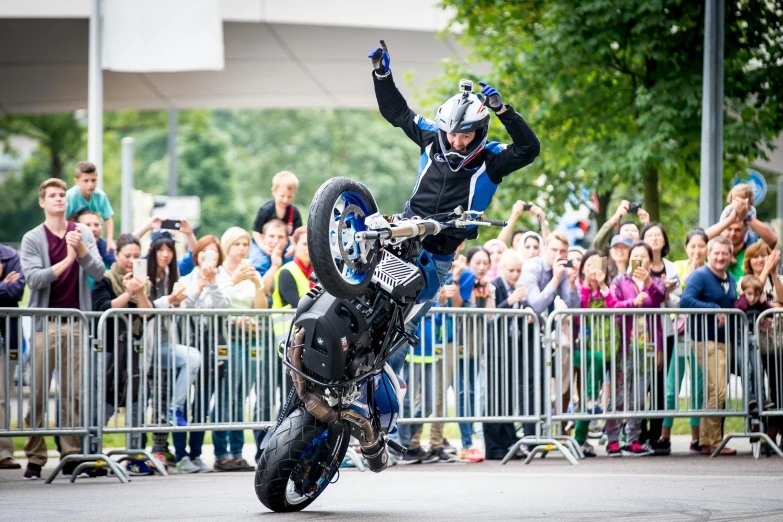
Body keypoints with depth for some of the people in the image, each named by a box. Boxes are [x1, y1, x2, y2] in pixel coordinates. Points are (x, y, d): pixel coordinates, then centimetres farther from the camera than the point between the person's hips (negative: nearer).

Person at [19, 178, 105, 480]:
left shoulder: (83, 234, 10)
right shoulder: (33, 239, 3)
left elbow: (98, 273, 1)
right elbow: (33, 278, -9)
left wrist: (81, 249, -15)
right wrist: (66, 260, -17)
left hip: (76, 322, 2)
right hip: (44, 322, -2)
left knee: (73, 392, 2)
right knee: (38, 393, -3)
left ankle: (71, 454, 6)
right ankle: (35, 458, 0)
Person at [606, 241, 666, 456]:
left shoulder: (655, 283, 14)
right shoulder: (620, 282, 9)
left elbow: (659, 297, -8)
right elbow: (612, 306, -3)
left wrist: (648, 282, -28)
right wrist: (633, 302, -17)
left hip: (646, 347, 3)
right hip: (624, 345, -3)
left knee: (639, 398, 4)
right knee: (618, 395, -8)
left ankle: (633, 440, 8)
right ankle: (612, 440, -7)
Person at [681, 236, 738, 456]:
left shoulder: (731, 281, 16)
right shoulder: (700, 276, -9)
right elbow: (686, 301, -23)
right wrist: (714, 310, -24)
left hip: (723, 341, 9)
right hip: (706, 340, -9)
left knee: (714, 393, 12)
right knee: (718, 391, -15)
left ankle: (706, 441, 19)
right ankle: (714, 442, -10)